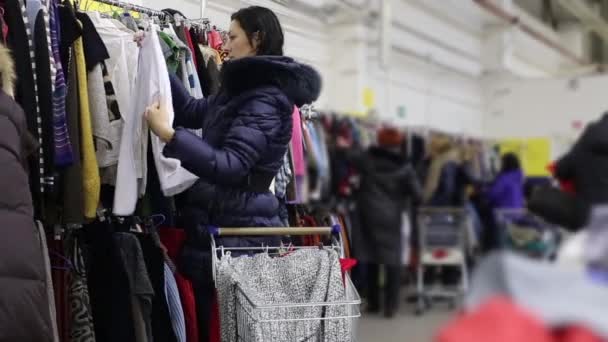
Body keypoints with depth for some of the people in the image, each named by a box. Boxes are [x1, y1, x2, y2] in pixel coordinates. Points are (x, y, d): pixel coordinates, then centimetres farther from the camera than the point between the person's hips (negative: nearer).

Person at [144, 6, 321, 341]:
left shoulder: (265, 100, -16)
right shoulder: (242, 90, 13)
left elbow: (230, 166, -25)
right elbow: (193, 110, 21)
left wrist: (169, 135, -30)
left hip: (237, 230, -9)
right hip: (222, 223, 9)